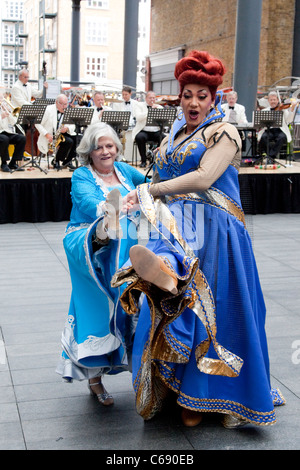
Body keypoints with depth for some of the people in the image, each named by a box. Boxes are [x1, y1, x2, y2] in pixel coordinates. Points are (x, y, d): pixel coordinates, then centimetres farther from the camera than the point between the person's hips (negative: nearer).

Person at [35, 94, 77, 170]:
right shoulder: (48, 109, -7)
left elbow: (72, 126, 7)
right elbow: (38, 124, -9)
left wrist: (67, 128, -18)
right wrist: (46, 134, -21)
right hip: (51, 136, -6)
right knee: (69, 141, -28)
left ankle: (68, 161, -5)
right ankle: (56, 161, -10)